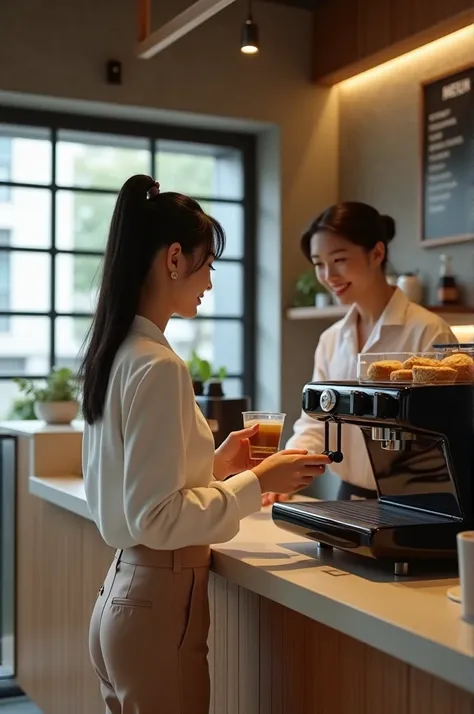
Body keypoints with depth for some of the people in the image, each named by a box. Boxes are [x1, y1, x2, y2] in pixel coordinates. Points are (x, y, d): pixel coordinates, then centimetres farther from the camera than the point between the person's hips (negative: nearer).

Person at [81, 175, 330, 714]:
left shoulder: (112, 353, 6)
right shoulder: (157, 366, -20)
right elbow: (157, 517, -22)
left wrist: (213, 463, 11)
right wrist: (257, 483, -13)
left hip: (121, 596, 9)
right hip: (158, 604, -9)